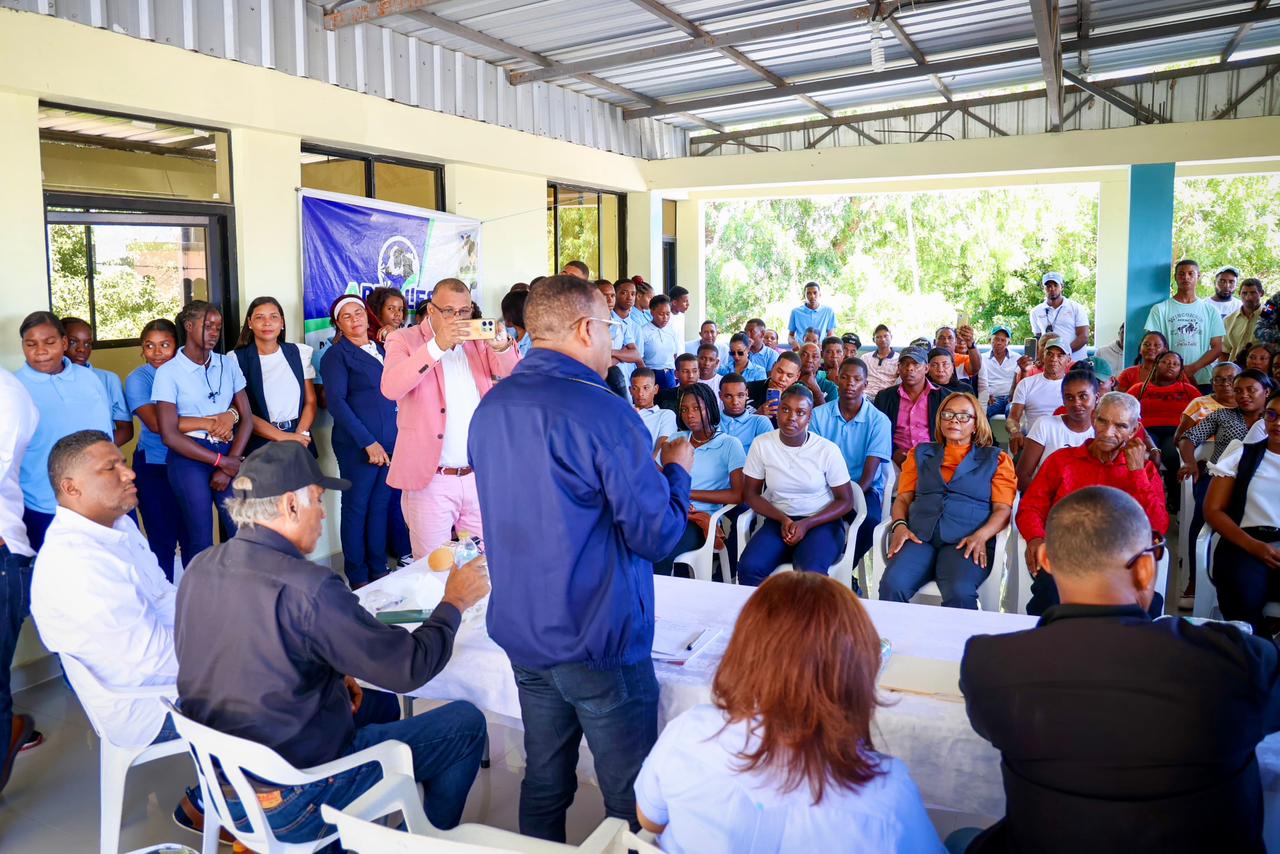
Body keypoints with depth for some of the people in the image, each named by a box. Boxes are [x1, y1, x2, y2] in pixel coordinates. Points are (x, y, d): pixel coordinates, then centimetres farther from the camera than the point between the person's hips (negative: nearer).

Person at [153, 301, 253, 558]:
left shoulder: (228, 364, 7)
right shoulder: (168, 372, -4)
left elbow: (246, 418, 4)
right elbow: (170, 435, -9)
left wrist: (229, 464, -7)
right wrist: (220, 461, -11)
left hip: (229, 453, 3)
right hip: (189, 458, -3)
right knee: (200, 541, 4)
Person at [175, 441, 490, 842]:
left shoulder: (200, 568, -4)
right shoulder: (307, 589, -28)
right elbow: (409, 667, -20)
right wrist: (453, 603, -4)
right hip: (292, 805, -8)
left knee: (379, 703, 27)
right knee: (466, 722, 5)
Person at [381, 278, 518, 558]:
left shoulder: (479, 341, 10)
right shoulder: (404, 340, -1)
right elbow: (390, 388, -19)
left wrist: (502, 346, -19)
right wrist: (437, 345, -27)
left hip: (481, 476, 4)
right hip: (430, 480, -3)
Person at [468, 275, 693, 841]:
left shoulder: (489, 409, 5)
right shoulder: (602, 412, -19)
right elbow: (658, 536, -16)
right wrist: (677, 471, 2)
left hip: (519, 631, 8)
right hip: (598, 641, -7)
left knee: (544, 782, 19)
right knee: (632, 798, 8)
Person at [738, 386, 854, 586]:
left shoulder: (827, 450, -8)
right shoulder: (761, 445, -3)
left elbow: (845, 501, -1)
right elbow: (752, 494, 5)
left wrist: (806, 524, -14)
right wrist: (783, 519, -12)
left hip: (820, 521, -2)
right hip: (778, 520, 2)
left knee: (811, 572, -33)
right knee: (748, 568, -26)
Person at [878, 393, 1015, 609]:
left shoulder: (996, 459, 19)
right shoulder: (921, 454, 27)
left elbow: (1003, 508, 8)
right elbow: (903, 498, 20)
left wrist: (981, 536, -12)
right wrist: (899, 525, -2)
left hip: (966, 541, -2)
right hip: (919, 536, 2)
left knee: (959, 593, -34)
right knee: (892, 585, -29)